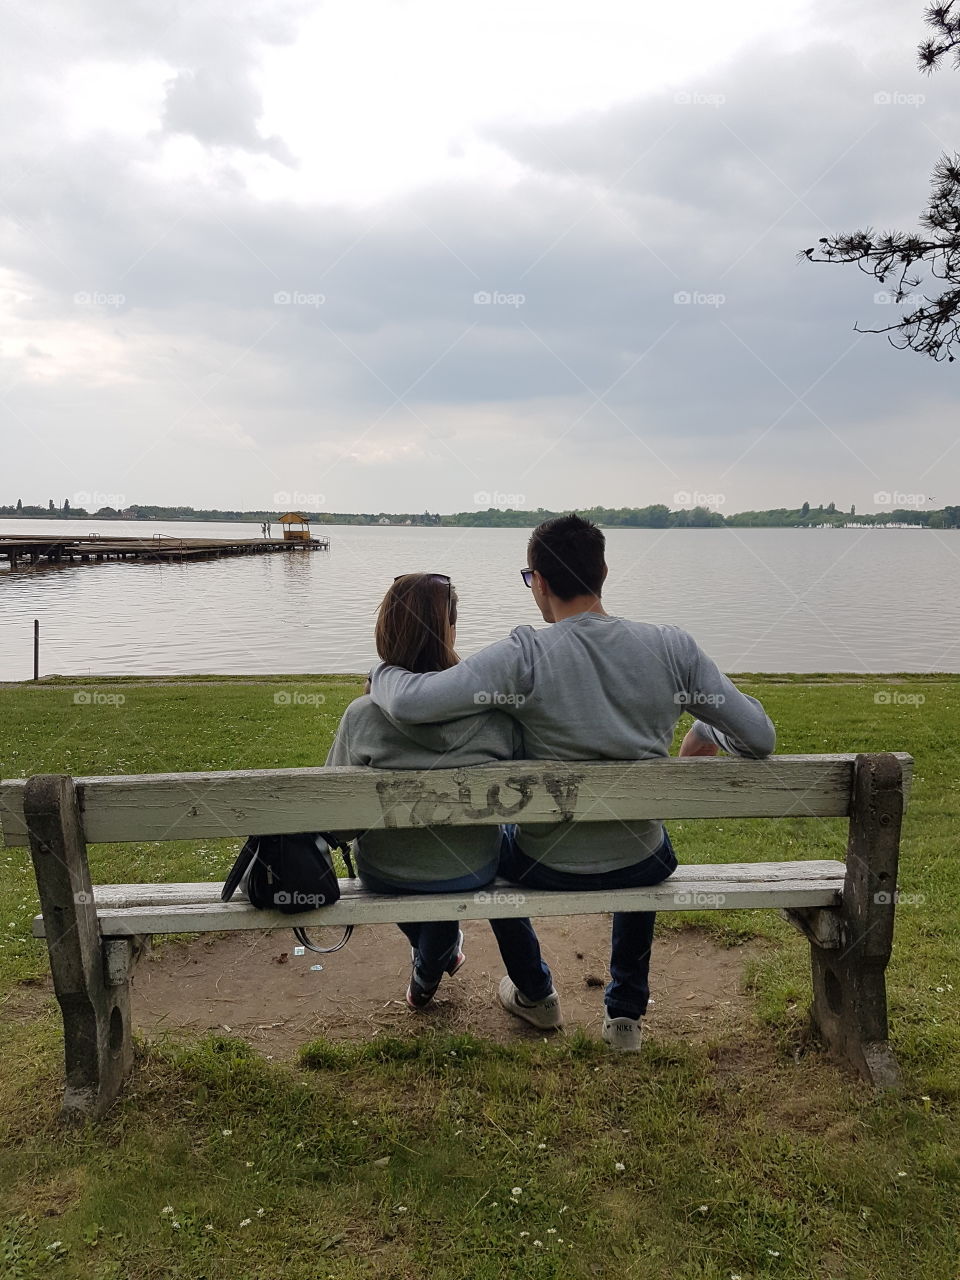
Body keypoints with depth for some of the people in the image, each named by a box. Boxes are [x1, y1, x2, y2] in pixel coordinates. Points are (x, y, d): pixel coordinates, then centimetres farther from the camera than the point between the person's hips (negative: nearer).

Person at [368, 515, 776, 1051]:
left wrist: (382, 672, -7)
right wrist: (709, 734, 13)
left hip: (545, 867, -2)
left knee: (491, 836, 34)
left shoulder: (524, 656, -23)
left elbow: (410, 702, -30)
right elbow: (761, 737, -9)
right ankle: (627, 1010, 45)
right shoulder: (673, 647, -12)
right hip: (644, 866, 3)